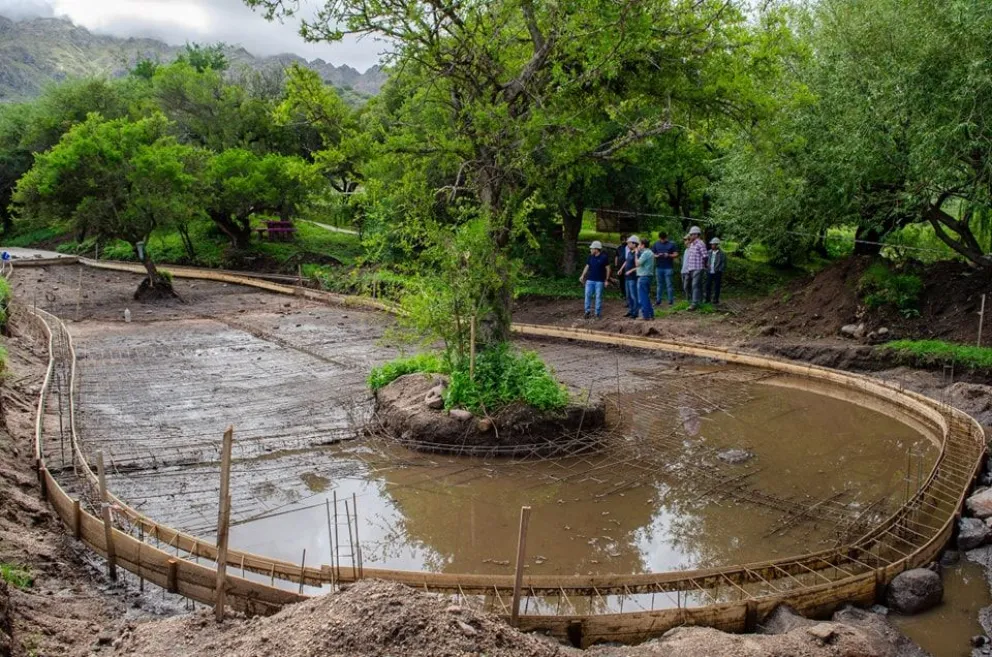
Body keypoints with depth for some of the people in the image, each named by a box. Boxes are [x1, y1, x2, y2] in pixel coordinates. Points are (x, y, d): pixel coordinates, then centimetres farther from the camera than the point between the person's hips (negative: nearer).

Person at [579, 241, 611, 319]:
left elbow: (608, 269, -3)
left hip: (599, 281, -4)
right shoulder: (590, 257, 6)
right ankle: (587, 311, 10)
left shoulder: (604, 257, -6)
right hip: (590, 280, 4)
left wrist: (606, 280, -5)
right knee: (588, 295, 0)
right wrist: (583, 276, 4)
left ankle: (598, 313, 9)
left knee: (598, 297, 2)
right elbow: (587, 267, 13)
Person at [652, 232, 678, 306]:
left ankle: (671, 301, 0)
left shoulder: (671, 244, 4)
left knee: (669, 285, -3)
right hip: (659, 267, 2)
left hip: (668, 267, -2)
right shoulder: (655, 245, 11)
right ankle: (658, 301, 10)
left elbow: (676, 254, 2)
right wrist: (657, 256, -12)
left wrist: (669, 255, -15)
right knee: (659, 285, 7)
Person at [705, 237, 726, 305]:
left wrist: (719, 270, -13)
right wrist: (706, 266, 2)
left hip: (717, 273, -4)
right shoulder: (709, 252, 8)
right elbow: (705, 260, 17)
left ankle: (716, 301, 9)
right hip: (709, 273, 4)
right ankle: (707, 299, 14)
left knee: (716, 287, 2)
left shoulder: (722, 254, -4)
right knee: (708, 286, 4)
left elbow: (724, 264, -4)